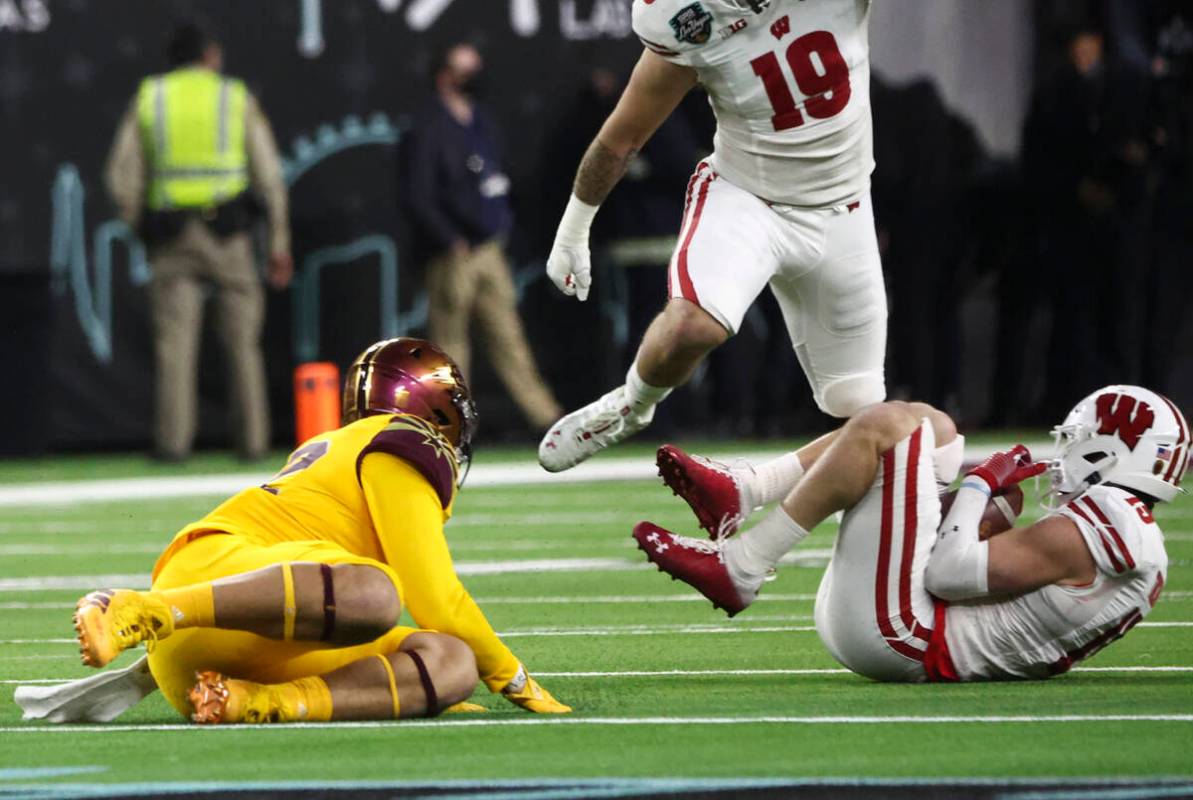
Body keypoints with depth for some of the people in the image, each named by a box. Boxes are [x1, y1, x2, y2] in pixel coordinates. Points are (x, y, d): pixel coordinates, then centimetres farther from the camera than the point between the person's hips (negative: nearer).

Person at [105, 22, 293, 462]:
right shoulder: (237, 98, 6)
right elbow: (268, 174, 1)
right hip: (227, 229, -1)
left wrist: (140, 227, 12)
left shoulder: (148, 99, 8)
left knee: (174, 341, -2)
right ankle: (253, 439, 4)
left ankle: (173, 440, -11)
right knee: (243, 341, 6)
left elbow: (123, 177, 2)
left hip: (170, 234, 1)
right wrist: (279, 240, 5)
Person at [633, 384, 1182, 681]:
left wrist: (980, 485, -4)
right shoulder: (1144, 549, 14)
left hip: (897, 629, -10)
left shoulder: (1095, 528, -16)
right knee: (928, 426, 17)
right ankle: (734, 493, 2)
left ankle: (737, 570, -12)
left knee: (886, 425, -12)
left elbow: (950, 573, -17)